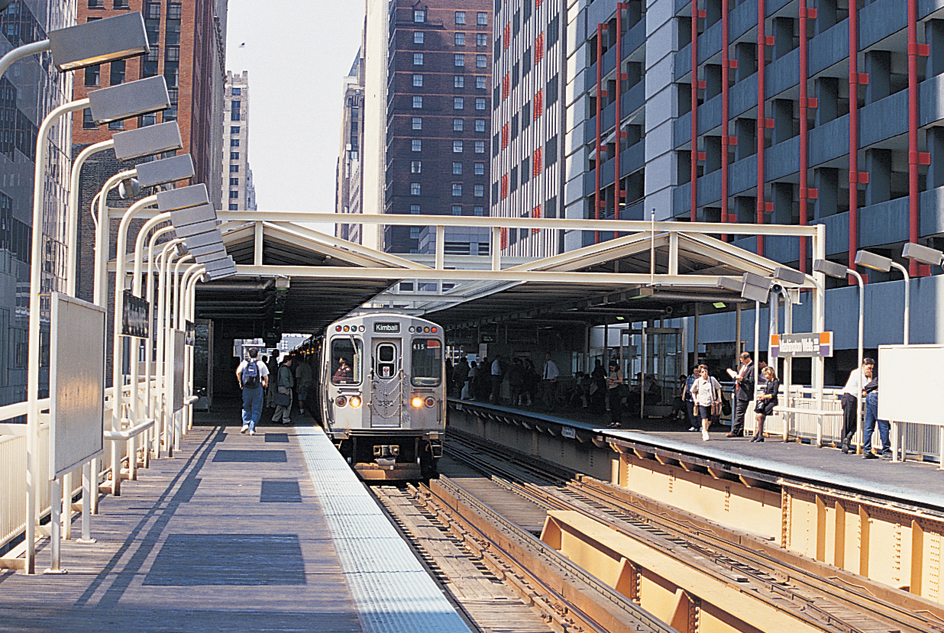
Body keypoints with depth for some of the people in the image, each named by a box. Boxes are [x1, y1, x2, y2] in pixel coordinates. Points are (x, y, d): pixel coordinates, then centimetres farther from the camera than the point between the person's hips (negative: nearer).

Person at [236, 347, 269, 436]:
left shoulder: (244, 363, 7)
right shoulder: (261, 364, 3)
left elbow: (238, 372, -3)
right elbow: (266, 377, 3)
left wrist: (240, 383, 8)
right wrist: (265, 383, 23)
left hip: (246, 388, 2)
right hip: (258, 389, -2)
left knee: (246, 407, 19)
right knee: (256, 409, 4)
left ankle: (245, 424, 1)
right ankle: (252, 429, -3)